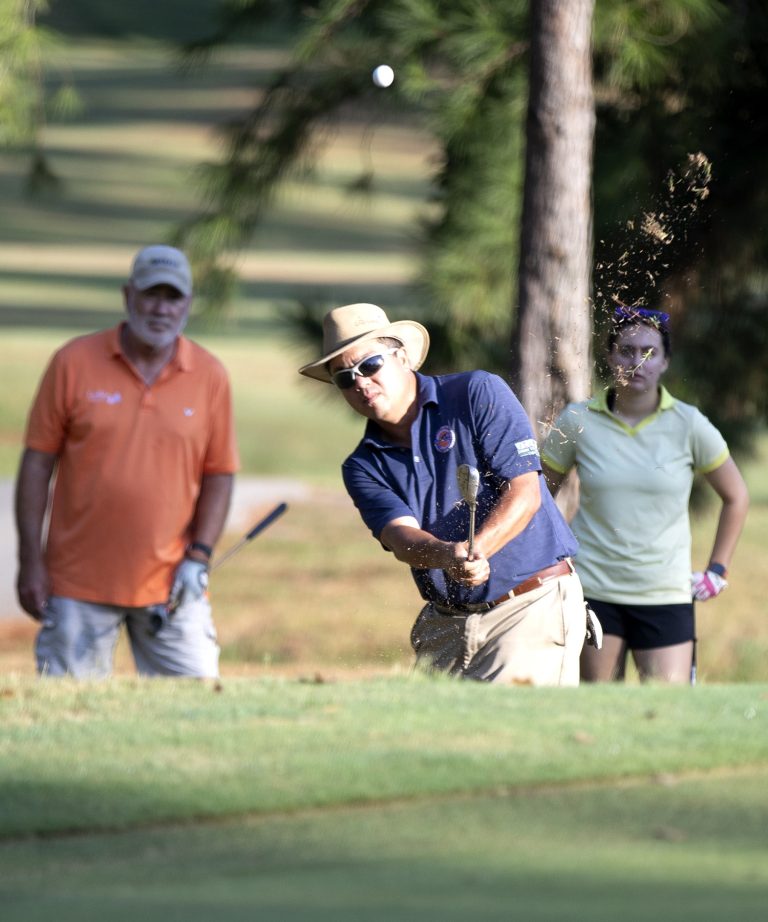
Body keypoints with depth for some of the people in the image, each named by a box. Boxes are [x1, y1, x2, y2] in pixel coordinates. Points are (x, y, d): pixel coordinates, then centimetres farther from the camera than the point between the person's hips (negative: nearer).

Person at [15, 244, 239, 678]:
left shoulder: (210, 376, 5)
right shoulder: (75, 362, 0)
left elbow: (219, 475, 8)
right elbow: (37, 463, 2)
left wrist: (199, 557, -4)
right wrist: (31, 562, -3)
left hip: (170, 584, 1)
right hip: (79, 584, -1)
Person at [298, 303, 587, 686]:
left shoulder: (478, 394, -3)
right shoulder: (363, 467, 8)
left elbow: (524, 492, -11)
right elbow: (399, 535, -9)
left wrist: (474, 551, -28)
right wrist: (446, 556, -33)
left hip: (534, 607, -5)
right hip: (444, 622, 5)